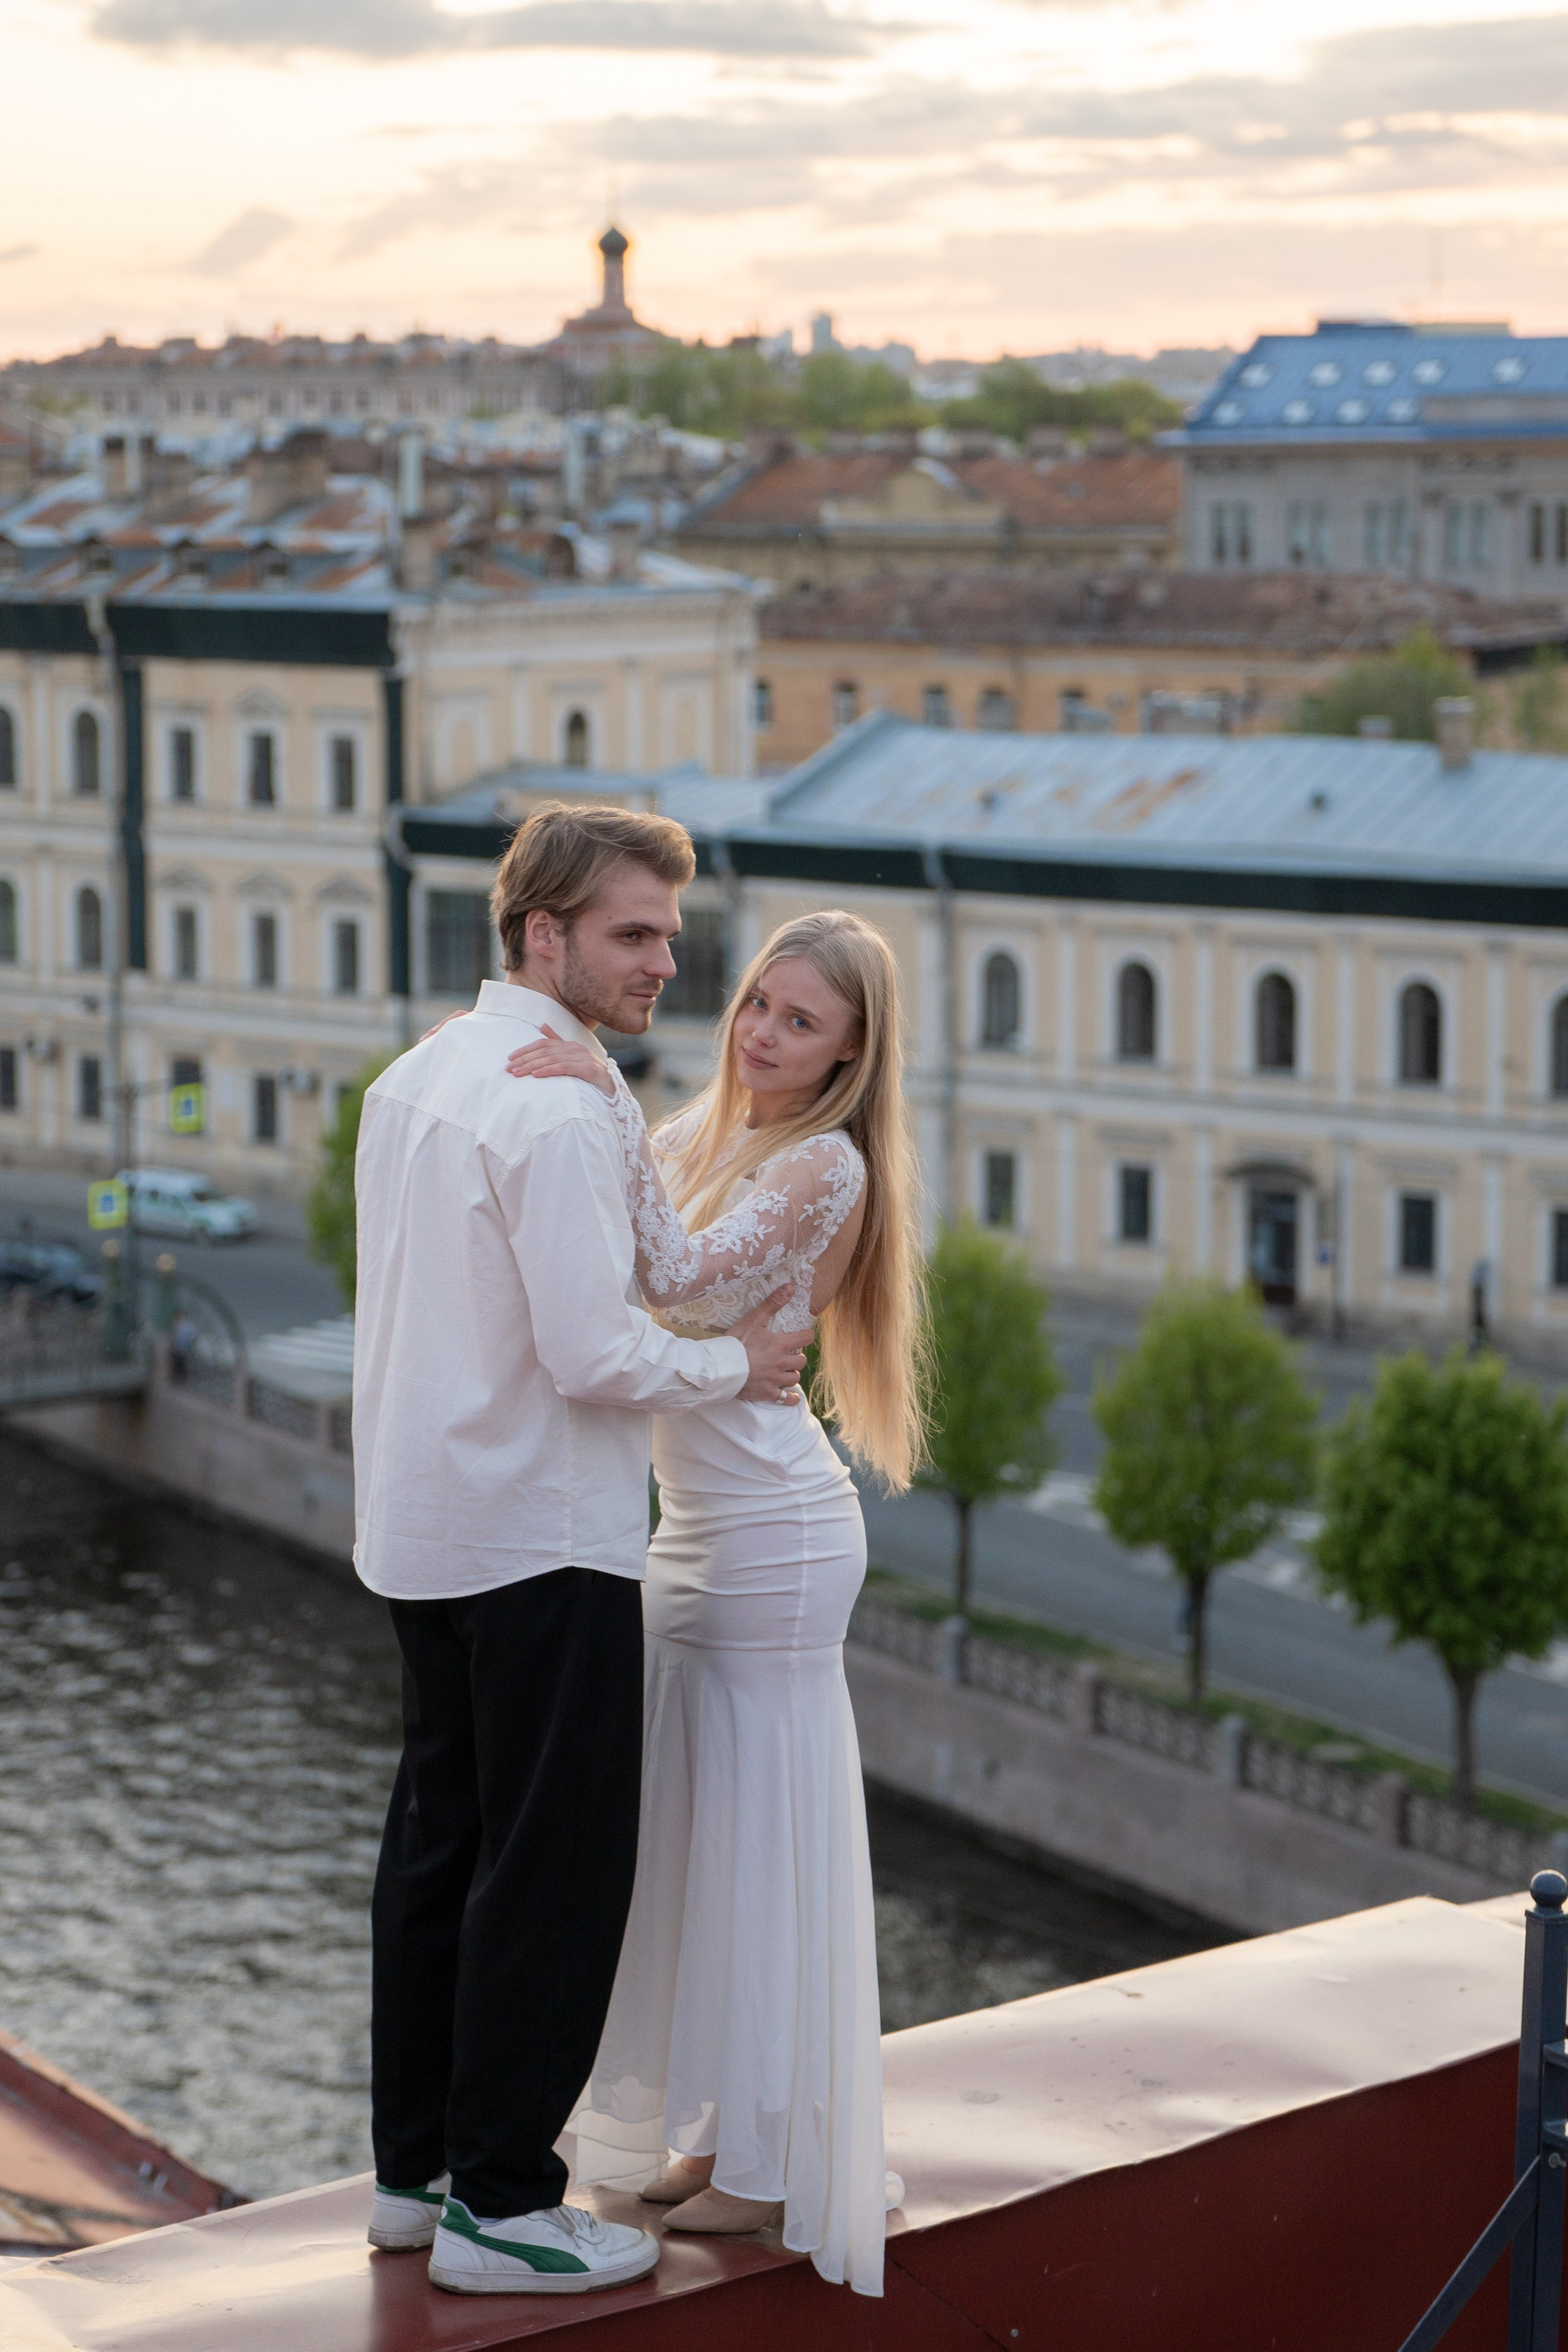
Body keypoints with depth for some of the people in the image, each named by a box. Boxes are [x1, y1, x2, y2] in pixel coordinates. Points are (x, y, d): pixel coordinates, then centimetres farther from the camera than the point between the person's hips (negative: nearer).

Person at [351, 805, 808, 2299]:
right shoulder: (558, 1109, -19)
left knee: (439, 1841, 16)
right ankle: (497, 2206, 6)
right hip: (541, 1543, -9)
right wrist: (735, 1365, -6)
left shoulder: (414, 1079, 11)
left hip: (419, 1528, 9)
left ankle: (413, 2167, 26)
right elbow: (594, 1353, -22)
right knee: (553, 1868, -1)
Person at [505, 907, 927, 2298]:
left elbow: (688, 1285, -27)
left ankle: (773, 2164, 11)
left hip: (769, 1535, -9)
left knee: (764, 1827, -1)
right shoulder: (709, 1136, 12)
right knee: (706, 1823, 15)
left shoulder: (825, 1164, -14)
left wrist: (611, 1106, -30)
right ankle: (716, 2127, 27)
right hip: (700, 1524, 9)